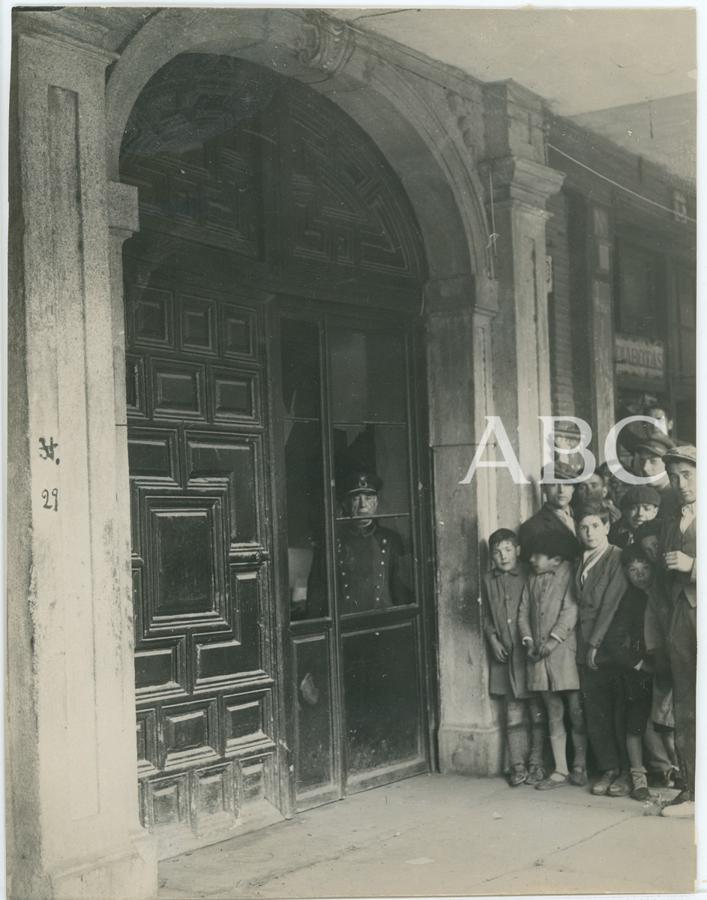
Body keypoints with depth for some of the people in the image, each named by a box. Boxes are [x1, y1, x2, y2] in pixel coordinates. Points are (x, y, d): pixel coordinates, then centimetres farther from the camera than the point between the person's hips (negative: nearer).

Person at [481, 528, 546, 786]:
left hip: (528, 651, -3)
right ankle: (518, 766, 9)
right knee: (513, 714, 5)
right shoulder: (489, 581, 10)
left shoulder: (529, 577, -3)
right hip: (504, 655, 3)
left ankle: (536, 763, 8)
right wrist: (493, 640, 4)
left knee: (536, 711, 1)